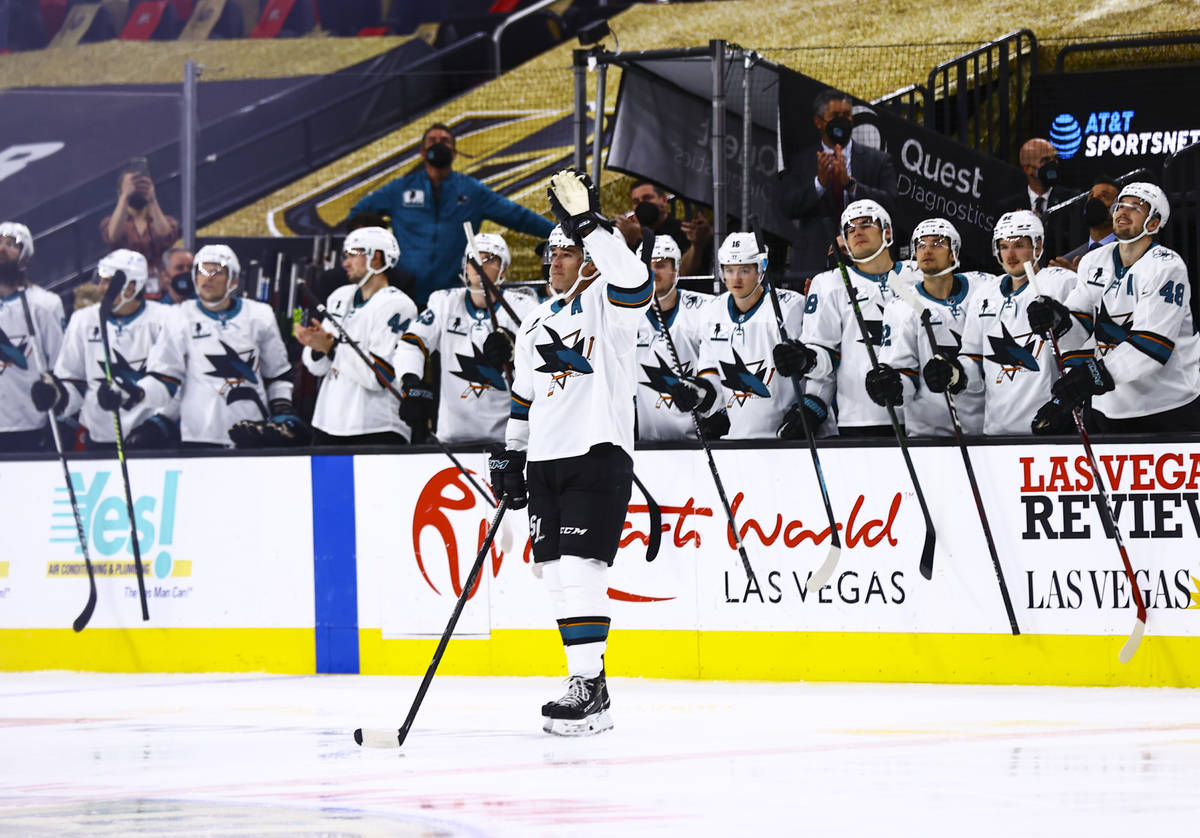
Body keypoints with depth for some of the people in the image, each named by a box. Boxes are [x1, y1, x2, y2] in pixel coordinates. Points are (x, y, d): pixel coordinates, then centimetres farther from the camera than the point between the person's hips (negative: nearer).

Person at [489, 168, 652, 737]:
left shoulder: (607, 303, -4)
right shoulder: (536, 324, 19)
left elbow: (632, 282, -29)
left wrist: (588, 225, -33)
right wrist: (508, 454, 20)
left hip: (598, 457, -8)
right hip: (545, 461, 8)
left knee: (579, 567, -16)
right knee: (556, 573, 5)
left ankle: (588, 688, -15)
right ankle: (587, 685, 10)